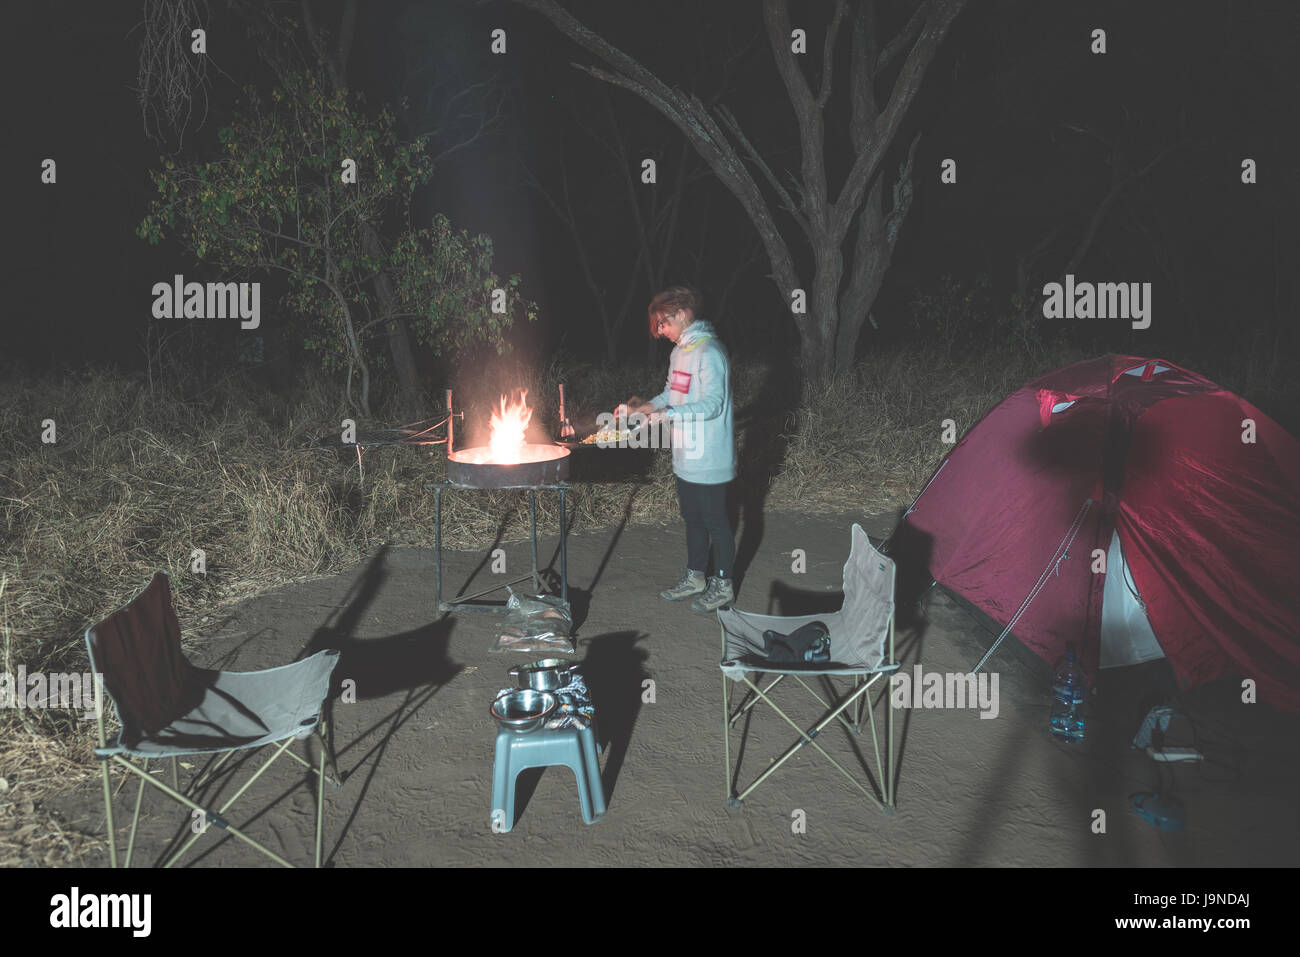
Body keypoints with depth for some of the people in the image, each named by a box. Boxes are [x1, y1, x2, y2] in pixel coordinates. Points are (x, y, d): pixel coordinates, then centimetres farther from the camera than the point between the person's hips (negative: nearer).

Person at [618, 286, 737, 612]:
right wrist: (642, 408, 4)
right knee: (692, 517, 18)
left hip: (709, 459, -9)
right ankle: (695, 578, 30)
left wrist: (668, 414, -31)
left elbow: (712, 404, -24)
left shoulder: (708, 352, -19)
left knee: (715, 519, 3)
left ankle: (723, 585, 16)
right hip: (686, 457, 9)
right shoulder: (680, 351, 12)